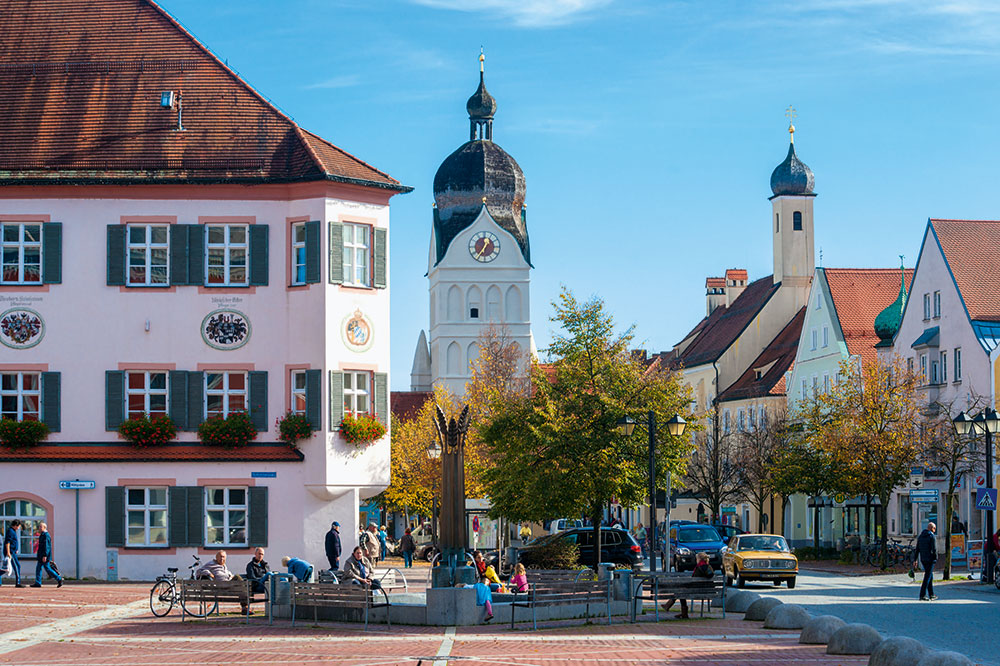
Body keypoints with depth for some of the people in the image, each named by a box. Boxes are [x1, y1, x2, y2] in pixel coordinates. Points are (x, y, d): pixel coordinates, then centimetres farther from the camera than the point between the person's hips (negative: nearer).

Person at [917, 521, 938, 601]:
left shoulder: (920, 536, 11)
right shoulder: (932, 537, -11)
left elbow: (917, 549, 10)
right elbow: (934, 549, -17)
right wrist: (936, 558, -4)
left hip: (923, 559, 7)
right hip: (930, 559, -7)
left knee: (930, 576, 17)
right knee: (927, 577, -4)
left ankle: (931, 595, 20)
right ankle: (922, 595, -7)